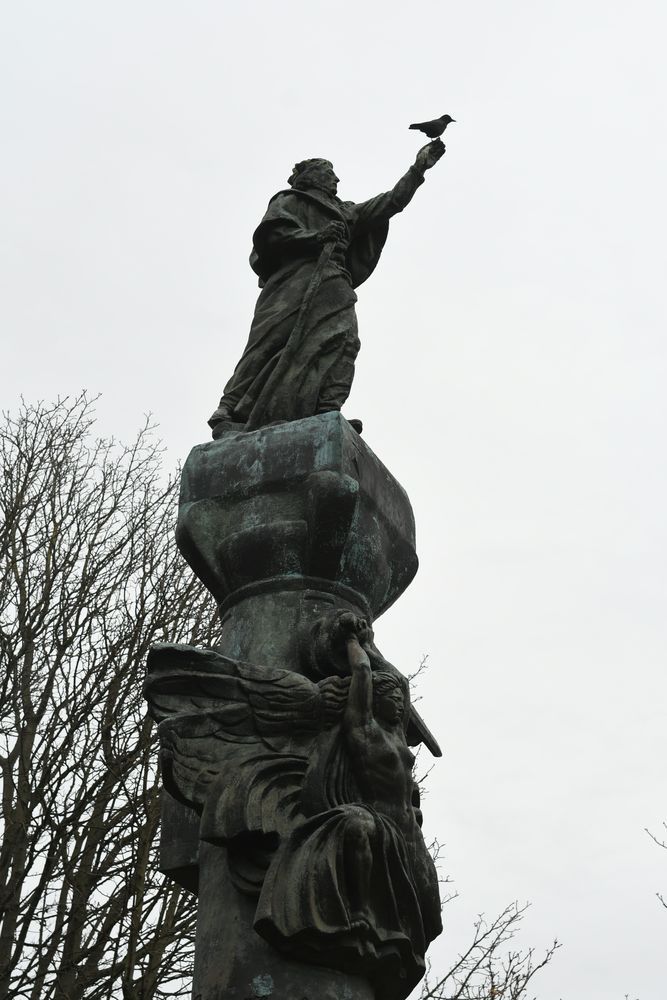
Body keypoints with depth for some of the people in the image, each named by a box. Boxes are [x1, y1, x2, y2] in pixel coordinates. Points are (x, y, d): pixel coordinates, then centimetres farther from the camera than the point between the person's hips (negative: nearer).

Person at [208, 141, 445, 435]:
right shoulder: (290, 200, 22)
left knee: (342, 340, -23)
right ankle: (229, 414, -31)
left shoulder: (344, 212, 39)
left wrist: (418, 168, 35)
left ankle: (326, 414, -41)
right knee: (271, 344, -22)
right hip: (295, 278, -6)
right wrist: (318, 237, -4)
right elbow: (271, 232, 3)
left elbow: (389, 203, 38)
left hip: (332, 286, 6)